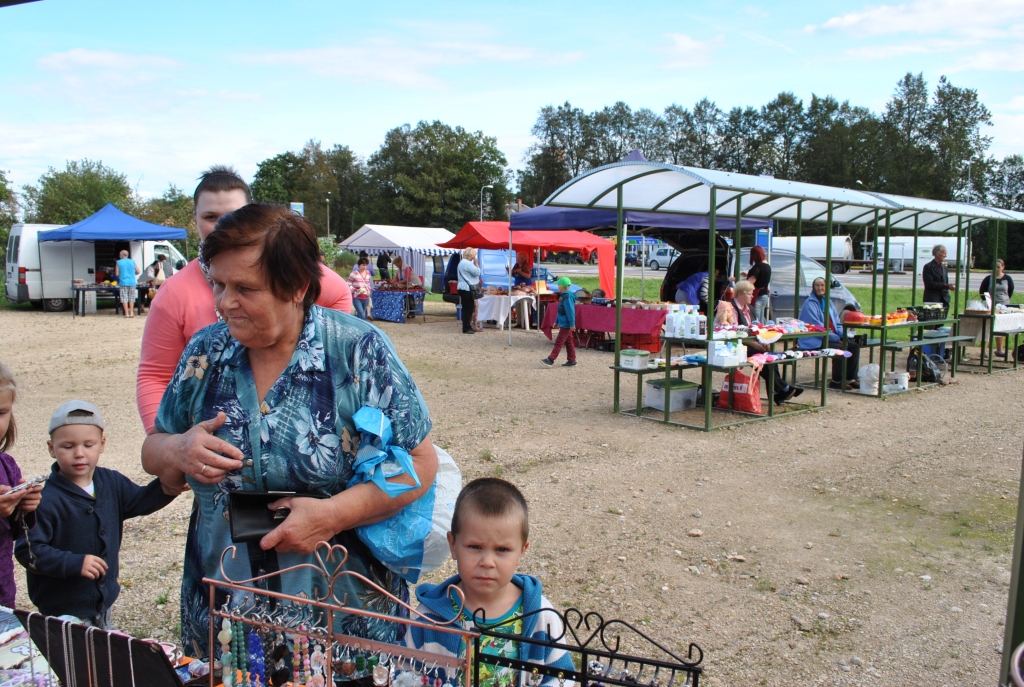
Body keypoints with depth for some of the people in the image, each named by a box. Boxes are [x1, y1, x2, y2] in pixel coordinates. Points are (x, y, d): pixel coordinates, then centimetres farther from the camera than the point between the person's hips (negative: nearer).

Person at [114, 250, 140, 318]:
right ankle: (131, 313, 6)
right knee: (131, 298, 9)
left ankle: (127, 313, -1)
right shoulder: (132, 262, 6)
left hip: (123, 282, -2)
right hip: (132, 282, 2)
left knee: (124, 298, 2)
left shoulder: (119, 262, 0)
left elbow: (116, 274, 0)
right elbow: (138, 271, 5)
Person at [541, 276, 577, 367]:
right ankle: (572, 361, 17)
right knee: (569, 342, 12)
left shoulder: (567, 297, -19)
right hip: (564, 323, 10)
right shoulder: (563, 296, 12)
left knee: (559, 342, -8)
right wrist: (557, 321, 23)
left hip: (566, 324, -10)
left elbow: (570, 311, -22)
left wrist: (572, 324, -23)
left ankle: (550, 360, -8)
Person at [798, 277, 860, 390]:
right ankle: (836, 381, -13)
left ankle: (850, 378, 2)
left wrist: (844, 336, -2)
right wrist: (836, 338, -19)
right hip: (815, 341, -8)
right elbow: (816, 327, -17)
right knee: (840, 348, -26)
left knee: (854, 346, -6)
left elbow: (837, 323, 18)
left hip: (832, 337, 8)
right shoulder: (810, 303, -9)